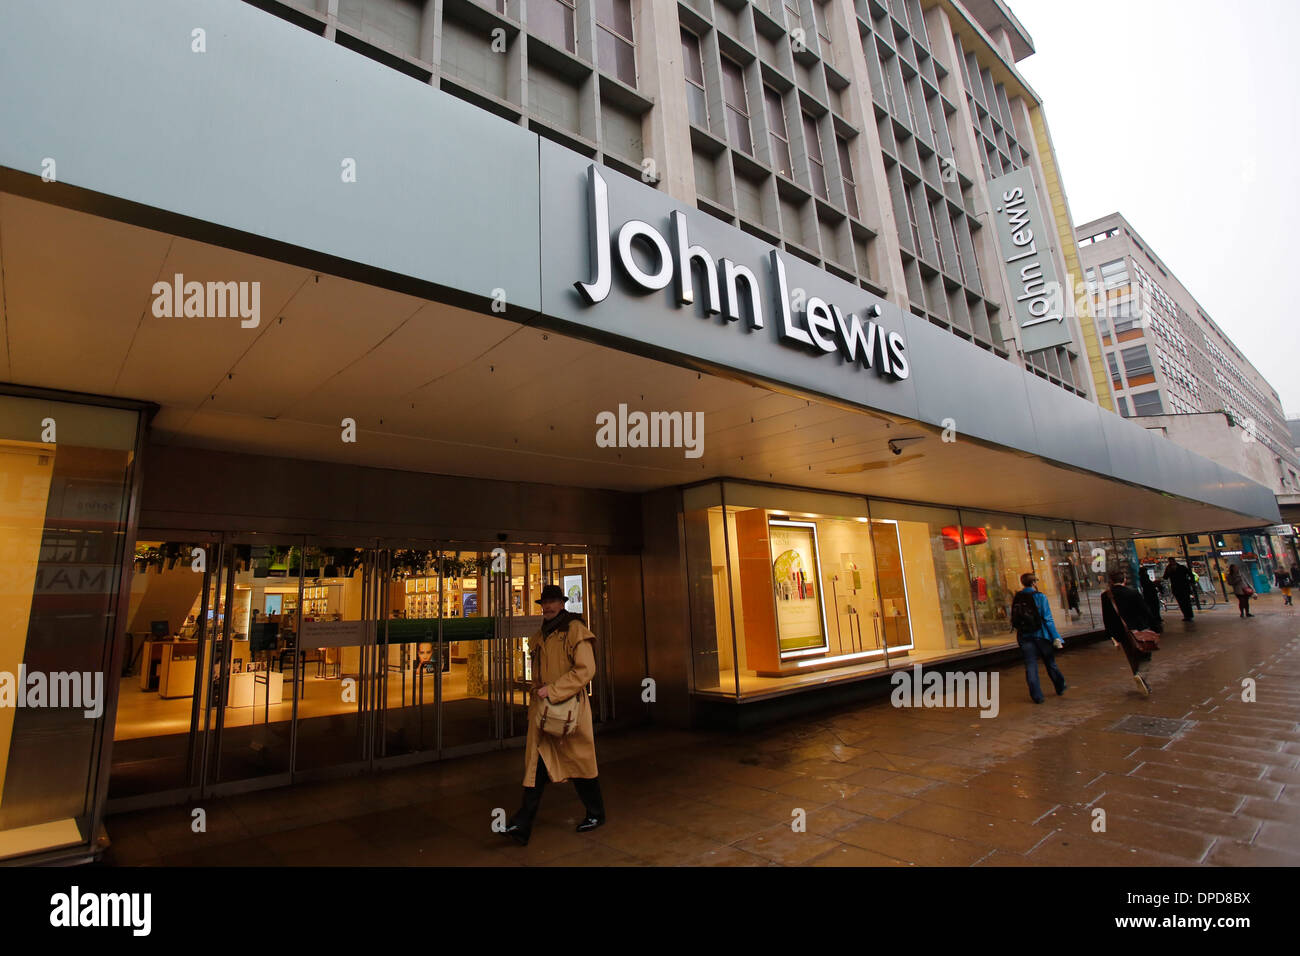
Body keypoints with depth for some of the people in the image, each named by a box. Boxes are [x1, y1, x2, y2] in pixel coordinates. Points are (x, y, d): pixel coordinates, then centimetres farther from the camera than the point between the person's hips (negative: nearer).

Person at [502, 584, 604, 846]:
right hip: (542, 709, 6)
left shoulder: (575, 630, -10)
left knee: (580, 762, 9)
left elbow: (585, 670, -18)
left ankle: (596, 814, 28)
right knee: (536, 764, 3)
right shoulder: (539, 636, 12)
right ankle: (522, 826, 6)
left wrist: (553, 690, -19)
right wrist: (538, 694, 9)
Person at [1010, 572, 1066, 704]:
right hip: (1041, 635, -2)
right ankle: (1060, 688, 35)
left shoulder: (1016, 599, 1)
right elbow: (1048, 619, -13)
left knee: (1030, 666, 3)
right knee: (1050, 663, 16)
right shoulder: (1040, 597, -10)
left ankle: (1037, 696, 3)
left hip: (1024, 637, 2)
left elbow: (1014, 620, 4)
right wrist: (1056, 637, -10)